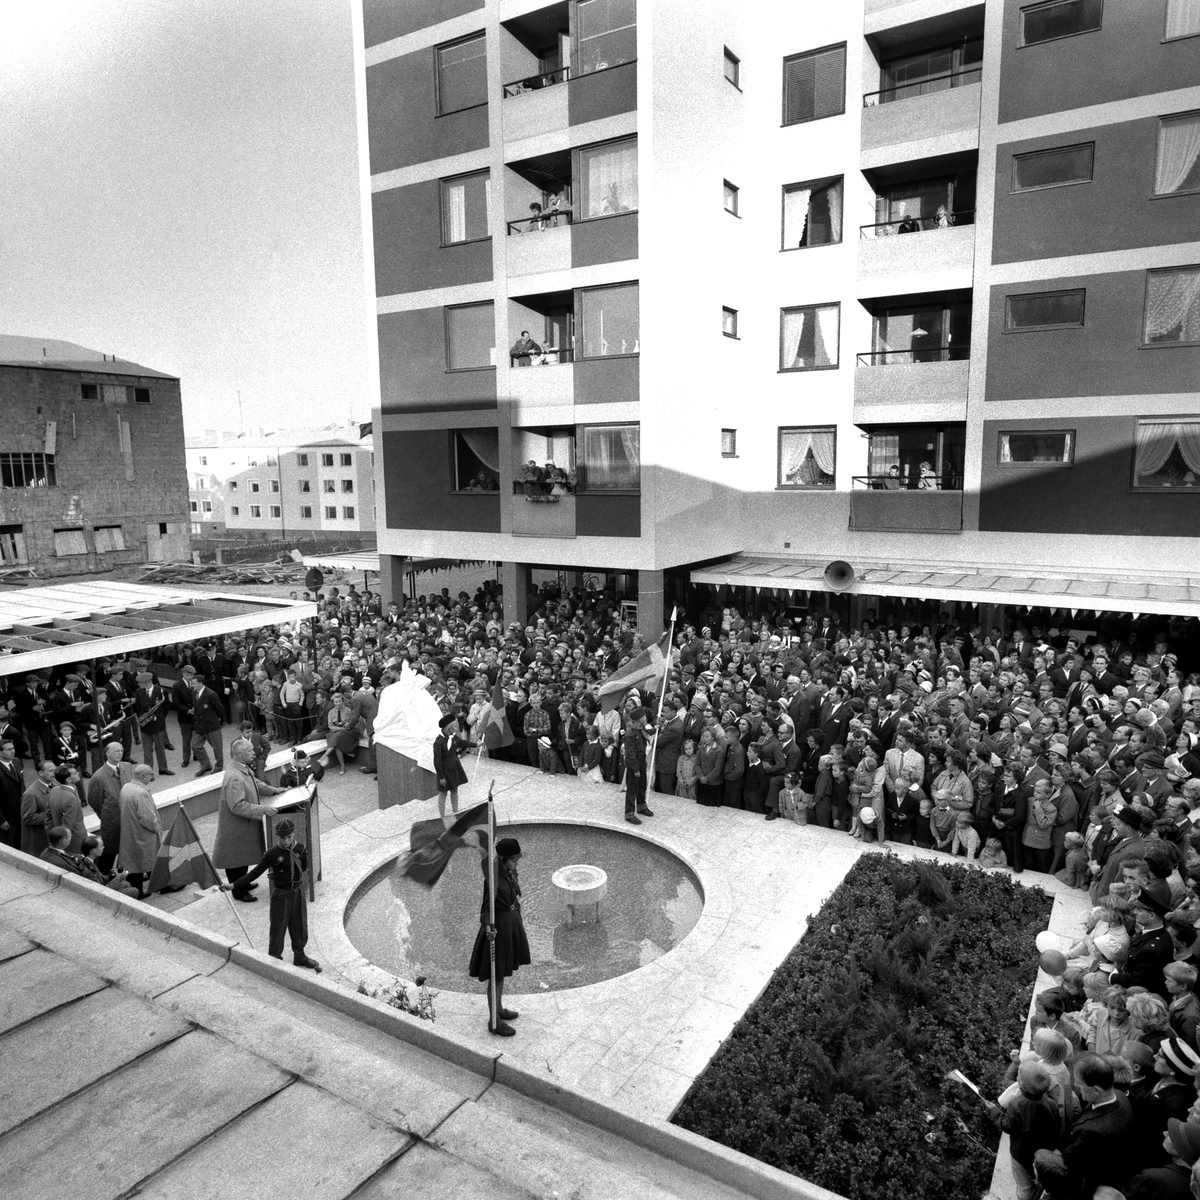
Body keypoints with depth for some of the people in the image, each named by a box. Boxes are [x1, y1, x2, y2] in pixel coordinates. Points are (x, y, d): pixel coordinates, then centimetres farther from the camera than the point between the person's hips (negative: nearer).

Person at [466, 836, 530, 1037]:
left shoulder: (511, 872, -1)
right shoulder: (494, 879, -26)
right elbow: (486, 909, -26)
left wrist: (519, 921, 22)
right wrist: (488, 927, -43)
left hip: (512, 923, 8)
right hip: (498, 927, -8)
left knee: (502, 972, 24)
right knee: (496, 975, 6)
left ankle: (499, 1009, 41)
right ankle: (494, 1022, 20)